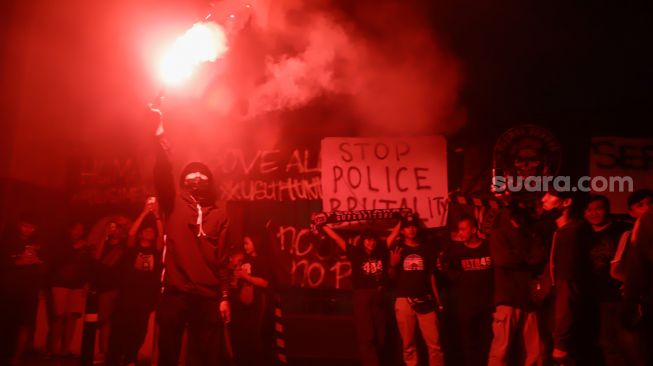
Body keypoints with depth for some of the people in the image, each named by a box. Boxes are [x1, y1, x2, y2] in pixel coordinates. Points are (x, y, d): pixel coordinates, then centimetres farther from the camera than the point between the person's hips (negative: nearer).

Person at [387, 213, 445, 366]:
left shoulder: (427, 249, 11)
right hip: (404, 301, -1)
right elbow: (391, 276, 5)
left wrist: (437, 300, 9)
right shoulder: (397, 249, 5)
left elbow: (431, 276, 13)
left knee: (434, 344, -3)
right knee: (408, 344, 4)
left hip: (425, 301, 1)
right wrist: (393, 264, -15)